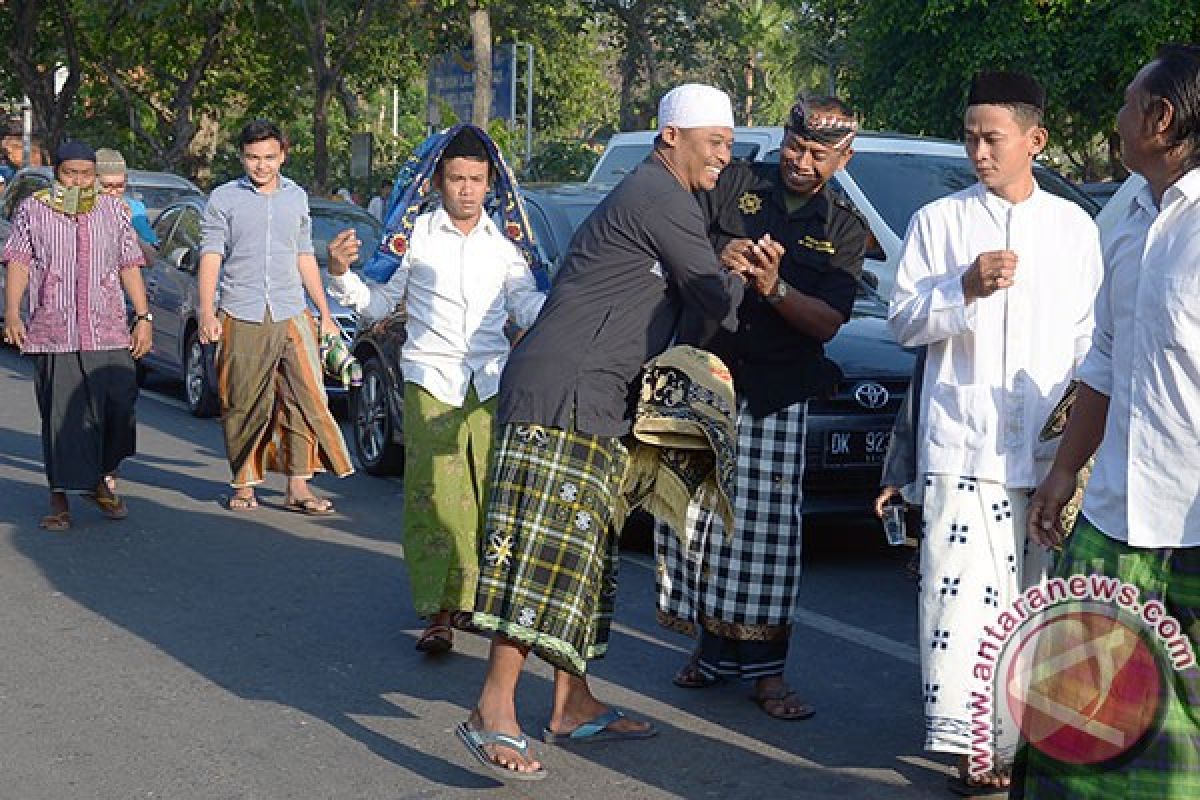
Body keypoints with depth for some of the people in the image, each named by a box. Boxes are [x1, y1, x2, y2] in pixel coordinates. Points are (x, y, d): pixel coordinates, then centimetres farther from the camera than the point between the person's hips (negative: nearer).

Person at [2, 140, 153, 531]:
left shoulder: (113, 211, 15)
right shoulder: (32, 209, 9)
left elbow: (130, 267, 16)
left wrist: (144, 317, 9)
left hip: (110, 333, 2)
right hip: (53, 334, -2)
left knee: (118, 407, -6)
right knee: (61, 416, -3)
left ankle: (102, 480, 16)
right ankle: (60, 498, 4)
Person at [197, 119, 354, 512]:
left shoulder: (296, 196, 15)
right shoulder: (224, 199, 4)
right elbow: (210, 257, -1)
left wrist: (324, 312, 19)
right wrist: (207, 313, -12)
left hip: (292, 315, 3)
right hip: (241, 318, -3)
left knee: (305, 398, -6)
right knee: (243, 405, 1)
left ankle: (298, 487, -2)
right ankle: (244, 484, 14)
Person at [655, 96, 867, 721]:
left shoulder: (844, 229, 10)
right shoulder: (733, 187, 10)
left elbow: (828, 322, -1)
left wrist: (777, 289, -18)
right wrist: (716, 259, -16)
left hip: (776, 394, -1)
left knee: (769, 524, -7)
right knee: (697, 513, -1)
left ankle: (767, 671, -1)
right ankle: (714, 645, 15)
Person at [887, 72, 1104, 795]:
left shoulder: (1075, 227, 12)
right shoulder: (939, 221, 8)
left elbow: (1091, 336, 16)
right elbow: (904, 322, 3)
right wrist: (966, 289, -13)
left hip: (1049, 446, 2)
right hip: (964, 442, -2)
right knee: (964, 587, -10)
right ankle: (971, 741, -7)